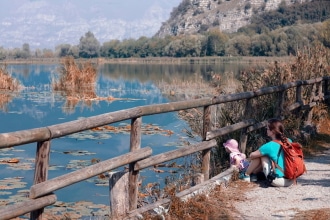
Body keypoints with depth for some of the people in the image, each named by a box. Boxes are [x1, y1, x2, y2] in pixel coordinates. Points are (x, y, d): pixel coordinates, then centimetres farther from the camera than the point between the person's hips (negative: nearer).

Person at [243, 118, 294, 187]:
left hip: (278, 181, -7)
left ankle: (246, 174, 21)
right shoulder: (289, 141, 2)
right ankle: (253, 173, 34)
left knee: (261, 155, 5)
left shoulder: (270, 146, -15)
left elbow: (252, 155, 0)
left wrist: (251, 160, 22)